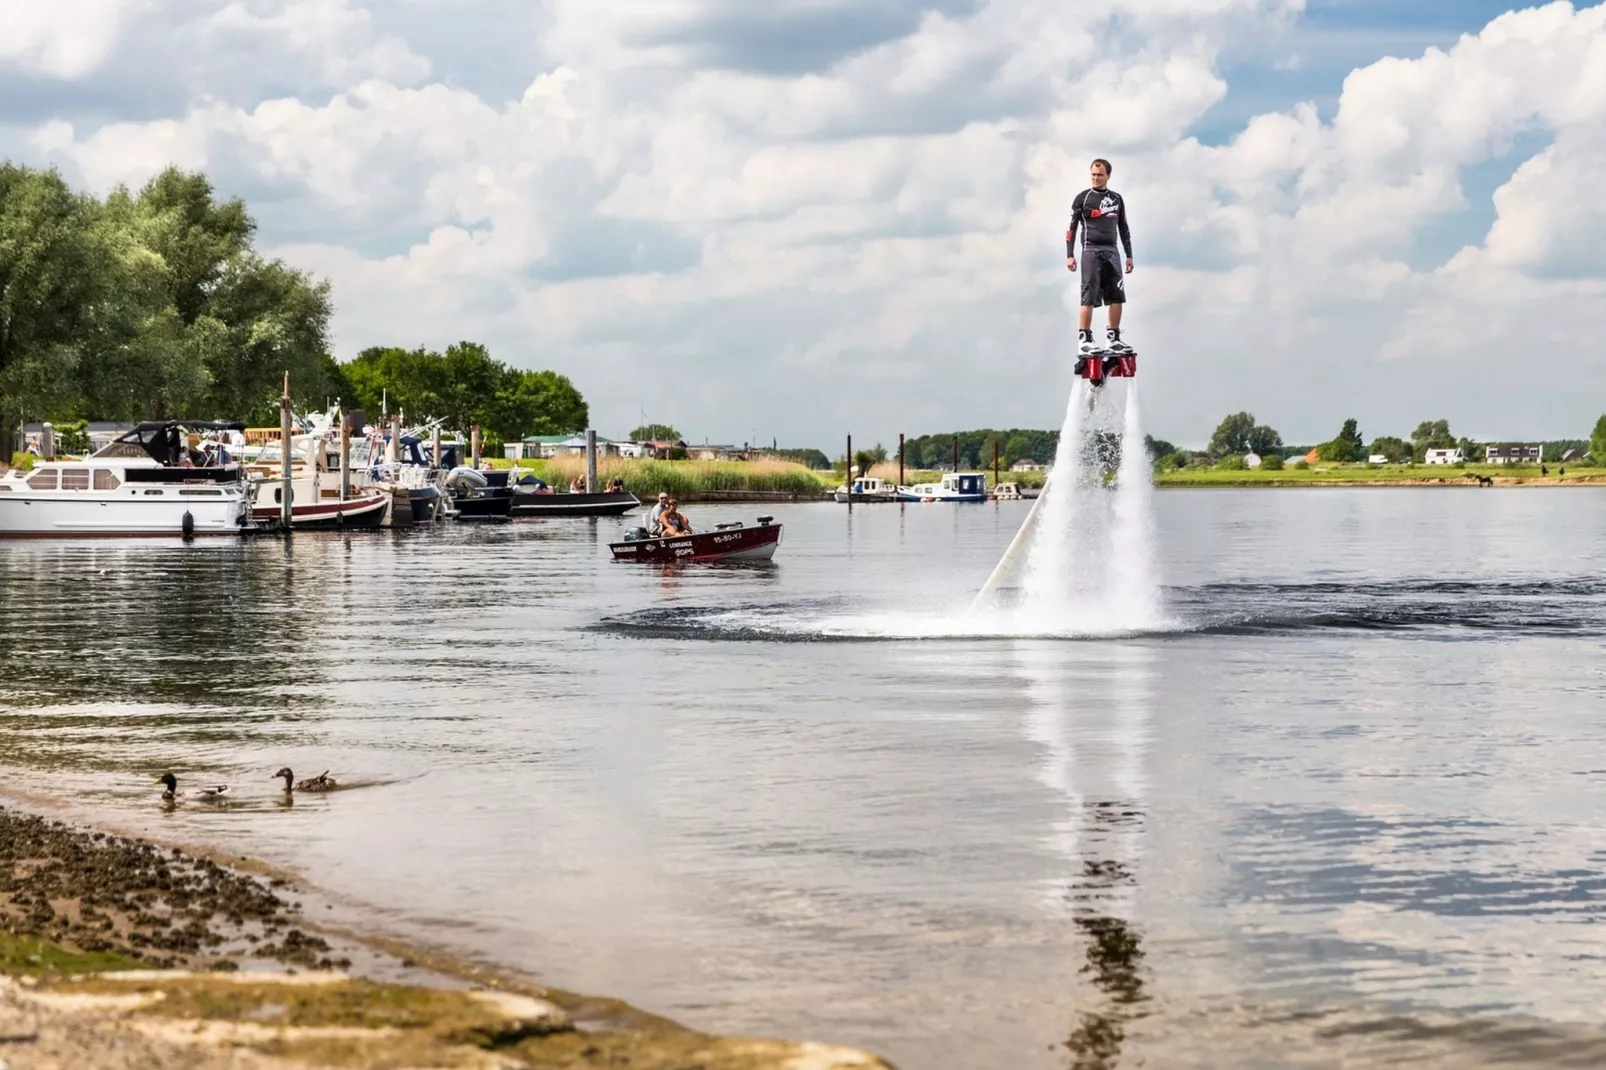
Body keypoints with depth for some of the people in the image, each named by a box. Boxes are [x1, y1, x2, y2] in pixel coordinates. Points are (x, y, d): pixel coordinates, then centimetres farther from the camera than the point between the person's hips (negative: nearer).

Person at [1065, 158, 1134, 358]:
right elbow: (1072, 227, 0)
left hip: (1111, 251, 5)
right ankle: (1084, 341, -7)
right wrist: (1070, 255, -7)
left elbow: (1123, 228, 19)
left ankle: (1113, 339, 7)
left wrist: (1129, 255, 14)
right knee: (1089, 297, -8)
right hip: (1091, 251, -5)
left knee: (1117, 297, 0)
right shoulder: (1083, 198, 1)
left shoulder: (1116, 199, 14)